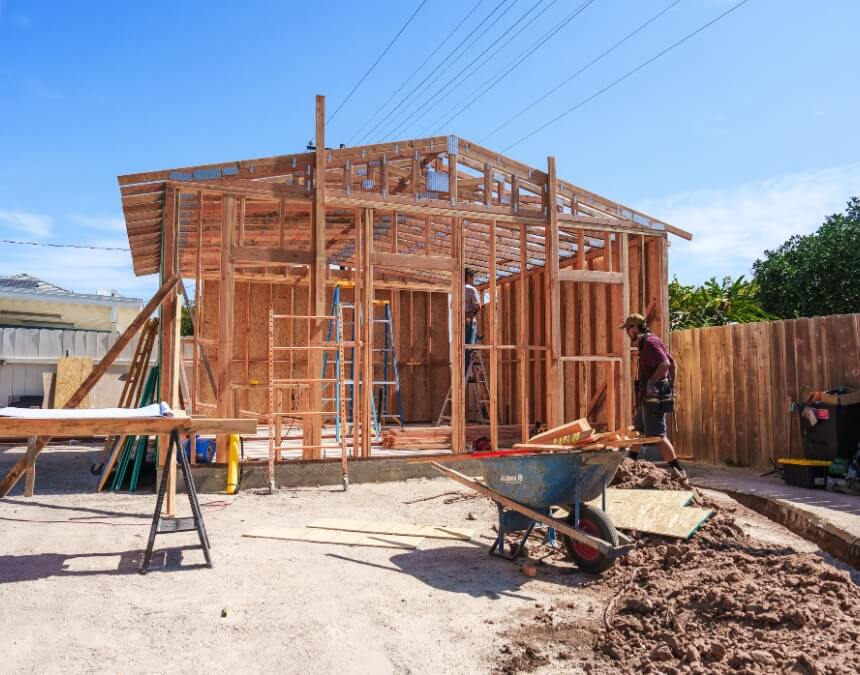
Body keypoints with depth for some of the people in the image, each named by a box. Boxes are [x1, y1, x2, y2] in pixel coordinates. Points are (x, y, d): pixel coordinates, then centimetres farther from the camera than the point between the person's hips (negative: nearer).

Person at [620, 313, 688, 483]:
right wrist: (671, 386, 20)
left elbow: (665, 364, -29)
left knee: (657, 436, -11)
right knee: (638, 429, 21)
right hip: (647, 397, 11)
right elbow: (672, 363, 20)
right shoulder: (647, 343, 15)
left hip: (653, 397, -11)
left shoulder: (650, 342, -15)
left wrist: (651, 382, -22)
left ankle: (679, 472, -8)